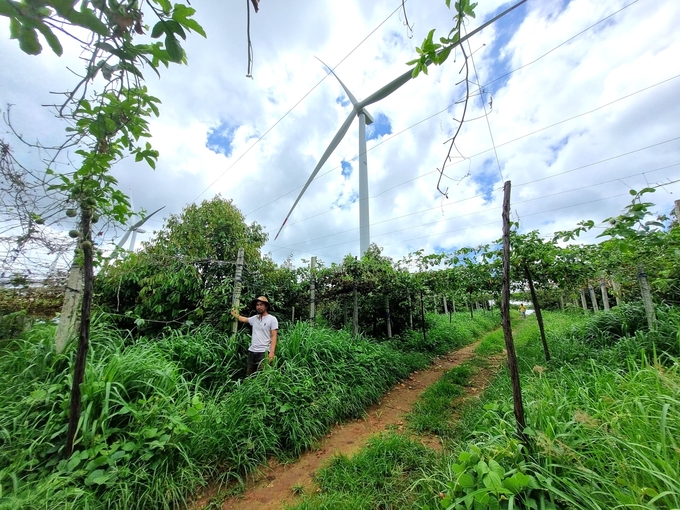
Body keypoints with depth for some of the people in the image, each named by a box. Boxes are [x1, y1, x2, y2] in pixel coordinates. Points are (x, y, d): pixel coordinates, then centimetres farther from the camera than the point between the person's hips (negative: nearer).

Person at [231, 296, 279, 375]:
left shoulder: (272, 319, -7)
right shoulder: (254, 318, 10)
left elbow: (274, 336, -10)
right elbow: (243, 319, 32)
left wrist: (272, 352, -17)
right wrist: (234, 314, 39)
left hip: (264, 352, -6)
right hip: (252, 351, 6)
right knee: (249, 375, 12)